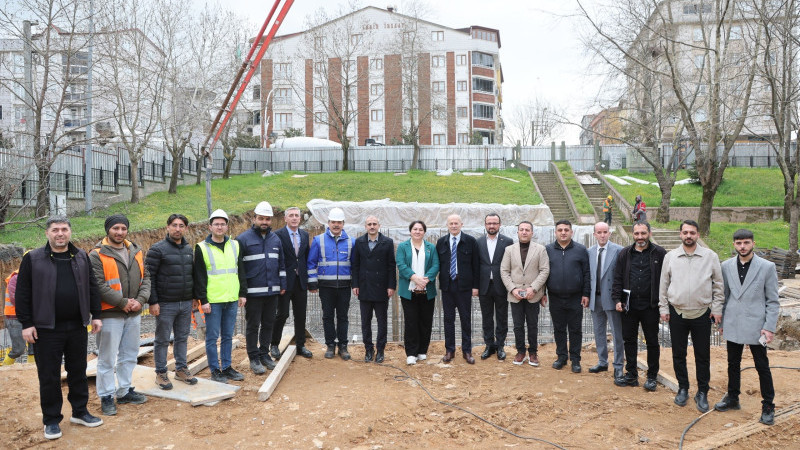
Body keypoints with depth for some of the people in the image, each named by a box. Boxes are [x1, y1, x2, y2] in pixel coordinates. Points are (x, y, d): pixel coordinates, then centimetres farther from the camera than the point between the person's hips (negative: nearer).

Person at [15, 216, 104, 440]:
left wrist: (95, 315, 7)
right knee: (49, 375, 5)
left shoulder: (81, 257, 7)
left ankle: (80, 412, 28)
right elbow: (23, 293, -4)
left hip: (77, 327, 3)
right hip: (46, 329, -3)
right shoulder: (33, 259, -3)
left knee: (78, 371, 13)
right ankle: (51, 420, 19)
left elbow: (92, 288, 11)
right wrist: (26, 324, -8)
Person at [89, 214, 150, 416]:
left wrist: (140, 300, -7)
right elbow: (98, 285, -17)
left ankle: (125, 391, 30)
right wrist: (123, 302, -17)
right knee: (107, 359, 2)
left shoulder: (136, 251, 10)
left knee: (129, 355, 16)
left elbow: (145, 277, 10)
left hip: (134, 314, 6)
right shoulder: (97, 255, -9)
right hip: (110, 314, -6)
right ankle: (106, 396, 14)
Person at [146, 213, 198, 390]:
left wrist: (194, 296, 14)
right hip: (165, 304, -6)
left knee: (182, 337, 14)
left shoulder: (189, 249, 10)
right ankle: (161, 373, 16)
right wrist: (153, 302, -15)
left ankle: (181, 369, 26)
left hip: (186, 303, 6)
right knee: (162, 340, 4)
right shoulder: (157, 249, -9)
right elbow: (149, 277, -11)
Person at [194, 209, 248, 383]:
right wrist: (203, 300, -10)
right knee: (212, 336, 3)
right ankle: (215, 370, 13)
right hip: (212, 301, -4)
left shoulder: (235, 245, 9)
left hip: (232, 299, 4)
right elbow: (199, 276, -5)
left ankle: (227, 367, 22)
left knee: (228, 336, 12)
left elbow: (241, 271, 14)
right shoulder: (202, 248, -3)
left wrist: (243, 293, 9)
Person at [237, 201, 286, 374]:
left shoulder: (275, 239, 12)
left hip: (272, 291, 5)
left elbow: (281, 264, 18)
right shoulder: (243, 239, -5)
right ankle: (254, 358, 14)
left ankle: (264, 354, 26)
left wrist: (282, 285, 13)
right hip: (253, 292, -5)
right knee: (253, 325, 4)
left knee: (268, 324, 13)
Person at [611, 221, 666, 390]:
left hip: (650, 306, -3)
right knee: (629, 340, 10)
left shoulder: (659, 253, -2)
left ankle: (652, 376, 21)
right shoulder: (625, 253, 6)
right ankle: (631, 375, 21)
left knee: (652, 341, 7)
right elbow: (617, 278, 8)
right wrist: (617, 299, 0)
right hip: (629, 305, 3)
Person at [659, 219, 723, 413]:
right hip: (677, 314, 1)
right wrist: (663, 308, 4)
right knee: (678, 354, 10)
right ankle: (683, 388, 26)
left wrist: (717, 309, 0)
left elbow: (718, 285, 4)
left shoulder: (710, 256, -1)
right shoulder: (670, 257, 2)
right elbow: (664, 285, 7)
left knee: (703, 356, 6)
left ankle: (702, 393, 20)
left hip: (702, 314, -1)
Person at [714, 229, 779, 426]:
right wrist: (721, 321, 10)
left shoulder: (767, 267, -6)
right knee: (733, 364, 15)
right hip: (733, 325, 3)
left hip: (755, 326, -3)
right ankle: (732, 398, 30)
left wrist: (770, 327, -10)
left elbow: (773, 301, -4)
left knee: (762, 366, 4)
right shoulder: (726, 266, 3)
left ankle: (768, 406, 18)